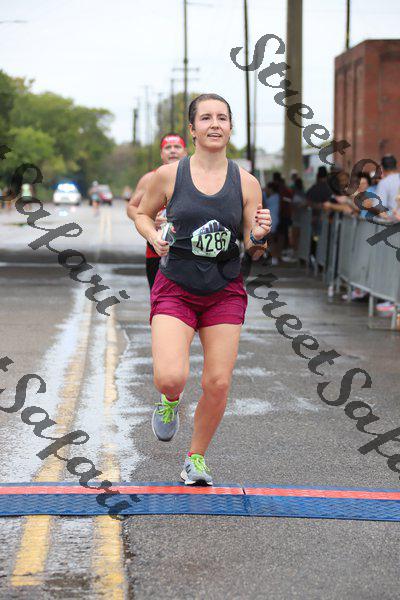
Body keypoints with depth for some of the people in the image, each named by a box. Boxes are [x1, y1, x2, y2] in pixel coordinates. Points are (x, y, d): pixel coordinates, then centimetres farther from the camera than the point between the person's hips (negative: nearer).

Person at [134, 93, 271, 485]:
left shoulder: (246, 183, 0)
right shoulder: (168, 175, -4)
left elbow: (253, 252, 3)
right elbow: (142, 214, 13)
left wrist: (259, 237, -19)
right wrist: (154, 238, -8)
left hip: (225, 294, 2)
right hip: (175, 290, -2)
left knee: (218, 384, -2)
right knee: (170, 377, -19)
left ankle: (196, 458, 22)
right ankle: (169, 402, 19)